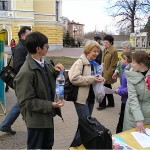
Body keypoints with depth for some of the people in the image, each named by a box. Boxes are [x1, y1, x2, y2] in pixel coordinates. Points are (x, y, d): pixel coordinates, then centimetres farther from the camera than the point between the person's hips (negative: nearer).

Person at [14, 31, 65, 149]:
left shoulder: (44, 63, -2)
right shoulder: (26, 73, -25)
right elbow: (26, 101, -23)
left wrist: (55, 71, -6)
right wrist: (50, 105, -25)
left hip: (48, 114, 8)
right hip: (36, 118, -8)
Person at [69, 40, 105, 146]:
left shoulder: (94, 63, 13)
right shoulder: (80, 62, -14)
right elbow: (74, 78, -25)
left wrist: (99, 79, 2)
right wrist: (92, 79, -24)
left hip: (90, 97, 9)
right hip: (82, 98, -9)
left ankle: (81, 143, 32)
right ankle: (75, 145, 12)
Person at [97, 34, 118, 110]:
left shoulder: (113, 51, -16)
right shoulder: (105, 50, 9)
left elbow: (113, 65, -16)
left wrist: (106, 75, -16)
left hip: (108, 74, -8)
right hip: (104, 72, 8)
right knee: (108, 88, 17)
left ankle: (102, 105, 14)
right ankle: (111, 103, 30)